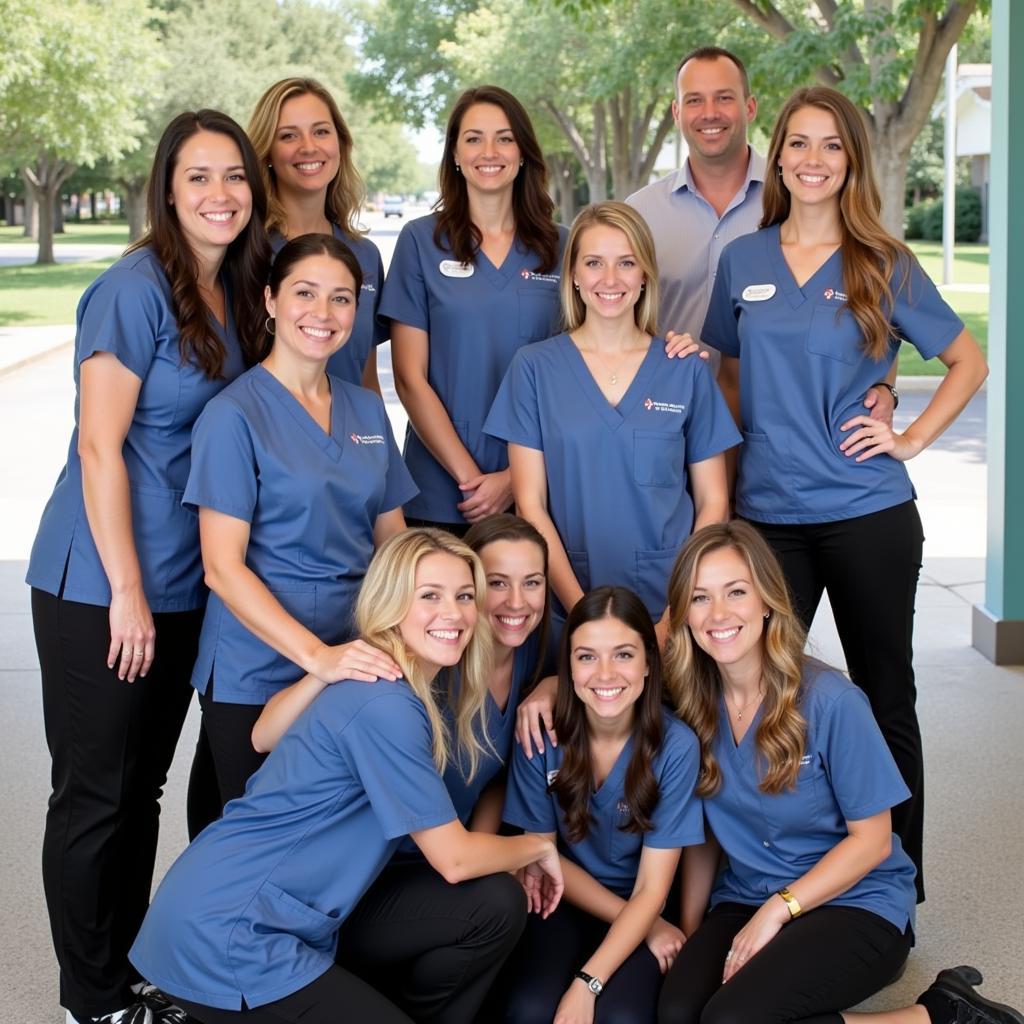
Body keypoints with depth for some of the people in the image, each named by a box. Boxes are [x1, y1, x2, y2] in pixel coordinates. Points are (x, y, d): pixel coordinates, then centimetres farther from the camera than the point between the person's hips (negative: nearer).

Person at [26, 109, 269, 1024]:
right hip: (99, 587, -7)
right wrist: (127, 591, -16)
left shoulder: (235, 292, 8)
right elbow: (98, 447, -17)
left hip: (179, 586, 7)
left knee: (143, 788, 17)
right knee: (95, 797, 5)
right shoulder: (135, 288, -15)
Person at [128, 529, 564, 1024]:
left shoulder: (404, 691, 9)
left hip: (302, 910, 9)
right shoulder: (382, 704, -20)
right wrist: (539, 847, 3)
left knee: (496, 907, -3)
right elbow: (454, 859, -15)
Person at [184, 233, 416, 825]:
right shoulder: (235, 415, -9)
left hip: (357, 663, 5)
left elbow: (392, 542, 13)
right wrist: (317, 655, -24)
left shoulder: (367, 410, 9)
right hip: (258, 677, -5)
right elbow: (223, 567, -14)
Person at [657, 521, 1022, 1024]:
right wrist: (690, 929, 0)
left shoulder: (830, 700, -17)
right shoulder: (692, 702, -3)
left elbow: (871, 840, -10)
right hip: (744, 900, 4)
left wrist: (777, 909, -16)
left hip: (857, 903, -4)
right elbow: (701, 831, 8)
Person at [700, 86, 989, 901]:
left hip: (868, 516, -2)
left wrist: (912, 438, -4)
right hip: (767, 513, 2)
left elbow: (969, 363, 6)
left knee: (885, 698, 8)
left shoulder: (885, 266, 0)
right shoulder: (743, 260, 7)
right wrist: (735, 446, 4)